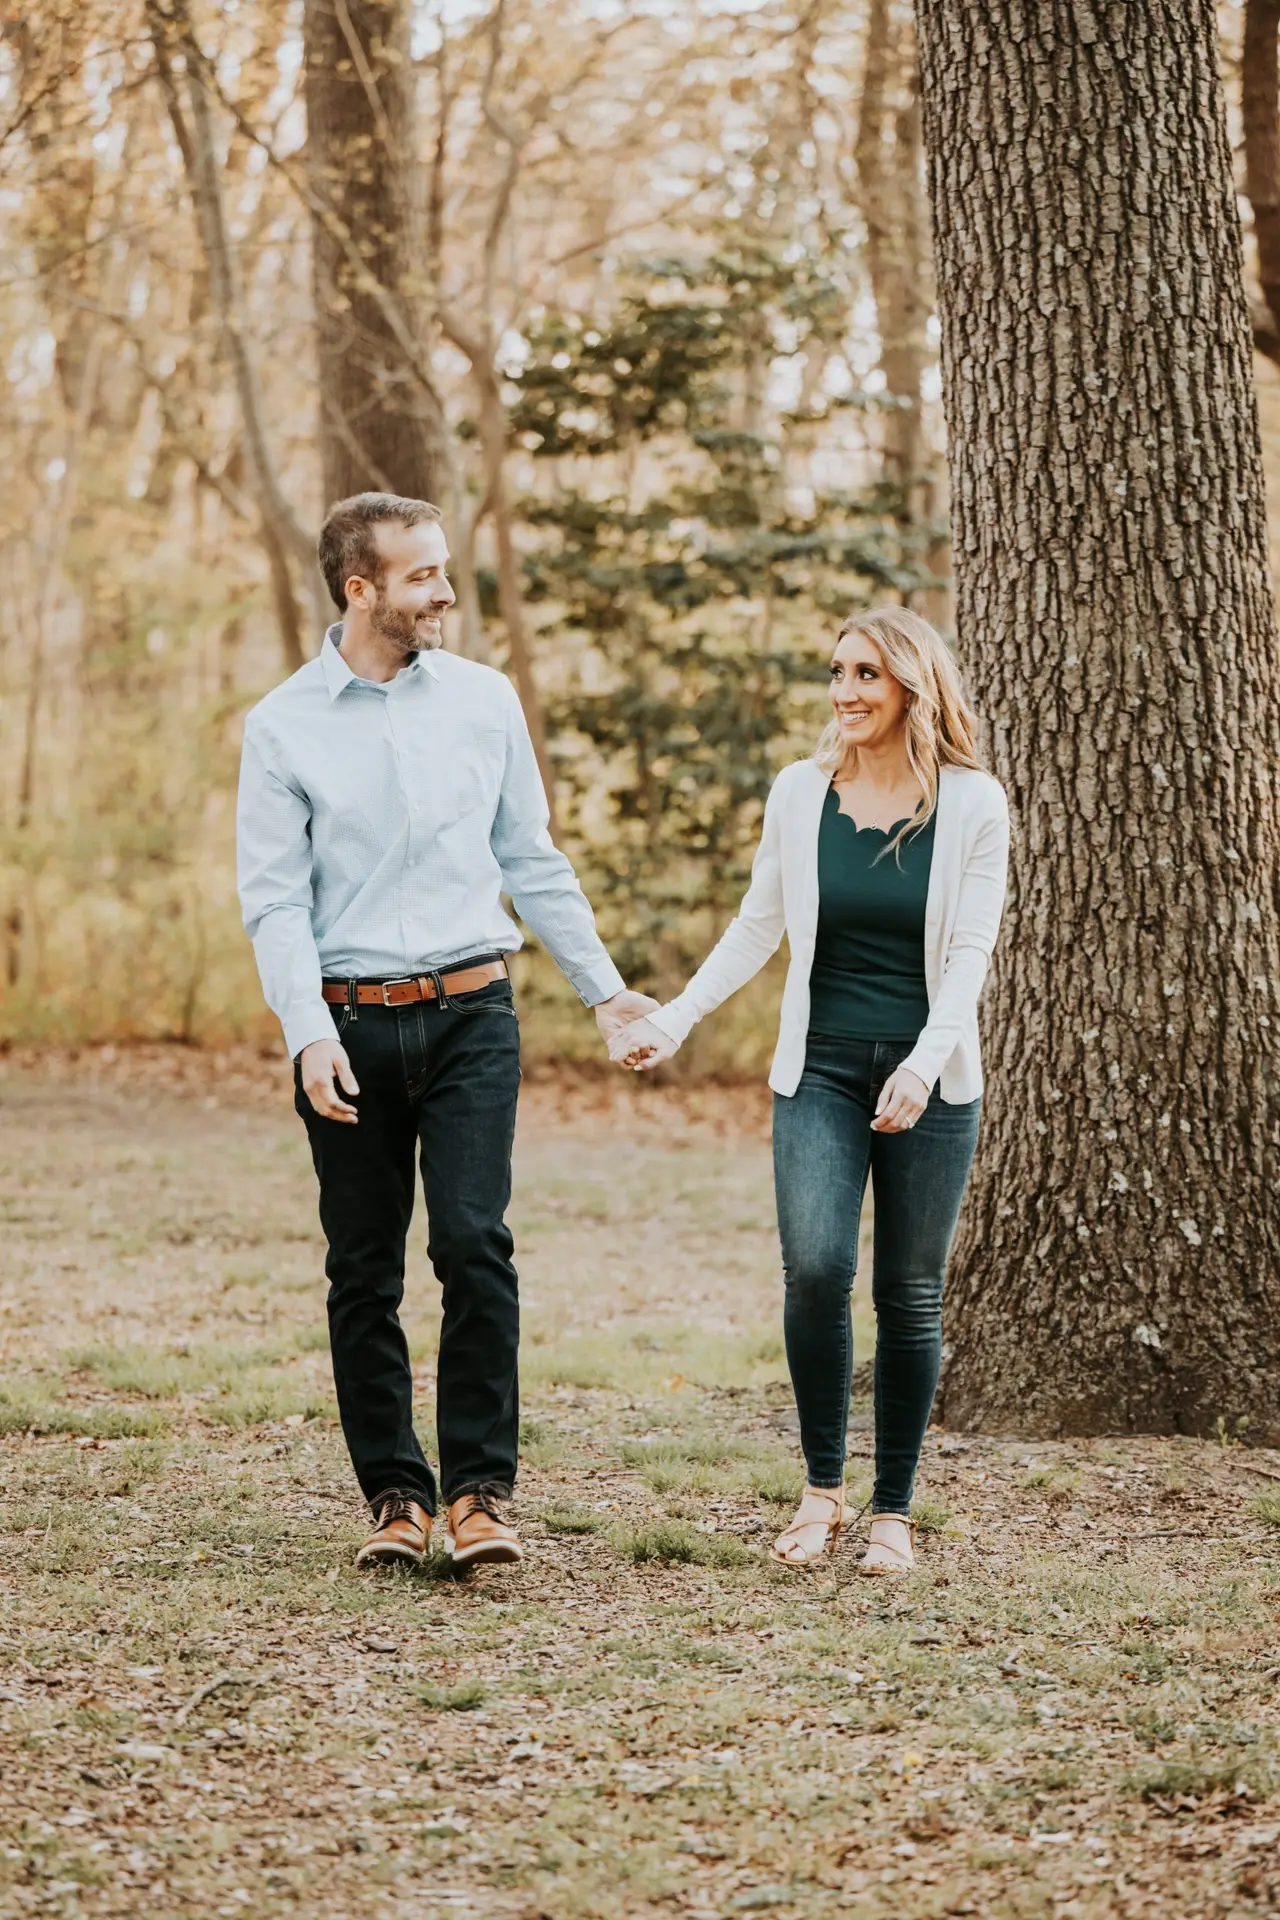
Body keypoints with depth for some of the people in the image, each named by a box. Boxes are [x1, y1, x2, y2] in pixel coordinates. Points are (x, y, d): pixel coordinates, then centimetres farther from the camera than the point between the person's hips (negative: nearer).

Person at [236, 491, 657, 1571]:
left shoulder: (484, 700, 7)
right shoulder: (284, 726, 1)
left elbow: (533, 861, 16)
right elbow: (274, 897, -2)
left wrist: (603, 988, 16)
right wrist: (308, 1031, -14)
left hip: (471, 1014, 1)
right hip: (350, 1024, 0)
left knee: (474, 1243, -12)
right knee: (364, 1271, 3)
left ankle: (481, 1489, -7)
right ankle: (394, 1493, 13)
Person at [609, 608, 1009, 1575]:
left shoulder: (972, 805, -2)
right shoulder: (800, 794, 4)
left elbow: (969, 952, -7)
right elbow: (757, 928, 12)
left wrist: (924, 1062, -21)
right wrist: (677, 1017, 1)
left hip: (930, 1077, -1)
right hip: (821, 1068, 1)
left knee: (911, 1294, 2)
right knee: (815, 1267, -16)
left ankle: (894, 1511, 14)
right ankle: (822, 1489, 1)